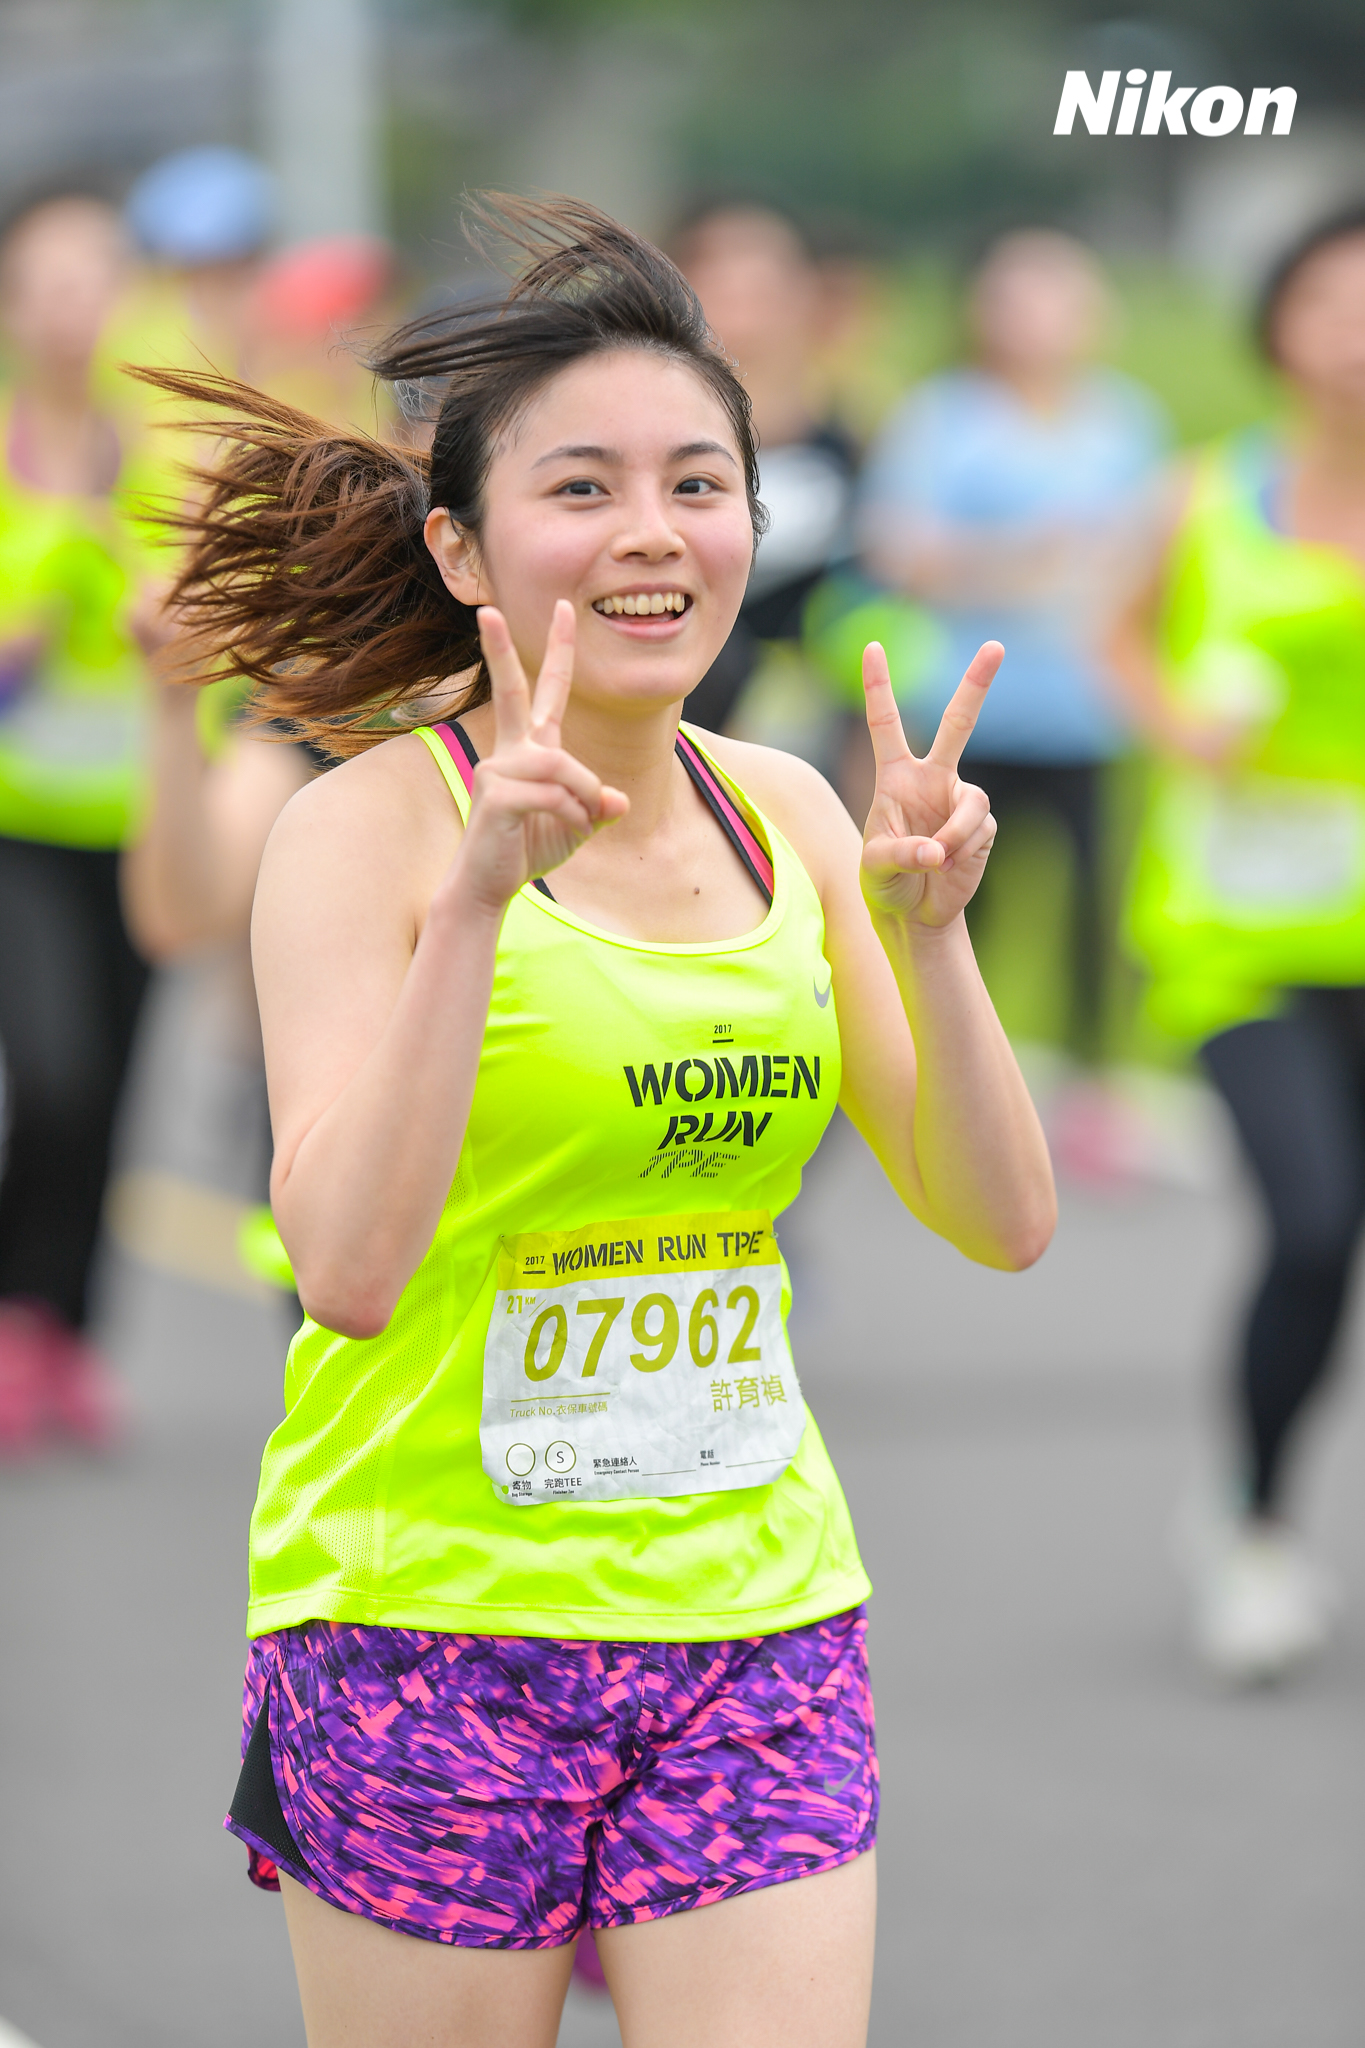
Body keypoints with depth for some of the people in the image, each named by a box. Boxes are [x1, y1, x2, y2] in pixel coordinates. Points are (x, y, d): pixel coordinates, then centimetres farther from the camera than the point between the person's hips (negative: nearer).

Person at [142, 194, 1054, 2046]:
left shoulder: (785, 817, 6)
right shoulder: (369, 824, -9)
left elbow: (1003, 1223, 5)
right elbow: (348, 1267, -21)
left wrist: (924, 928, -11)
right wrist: (479, 891, -28)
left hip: (756, 1628, 4)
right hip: (430, 1625, -4)